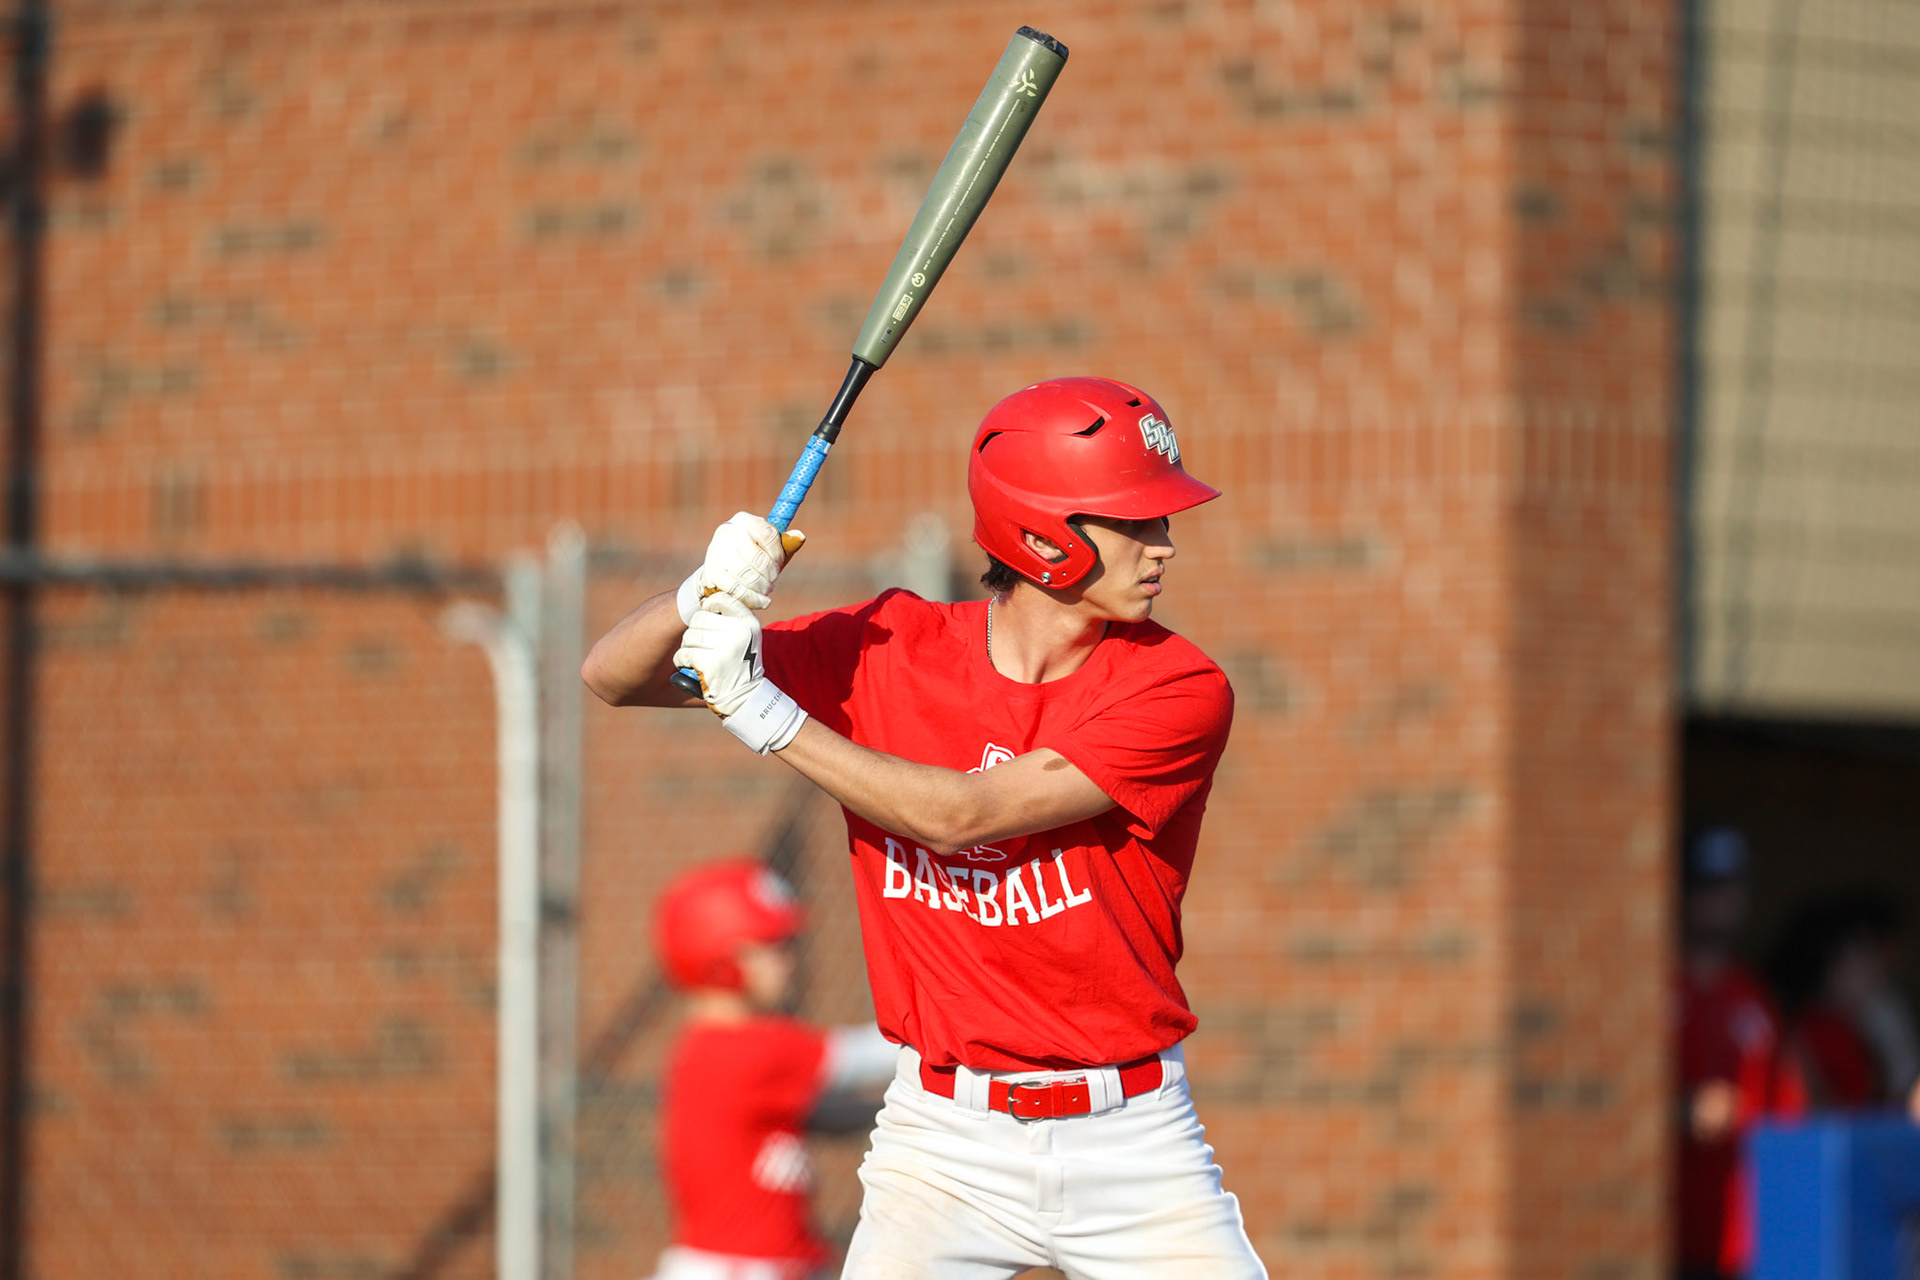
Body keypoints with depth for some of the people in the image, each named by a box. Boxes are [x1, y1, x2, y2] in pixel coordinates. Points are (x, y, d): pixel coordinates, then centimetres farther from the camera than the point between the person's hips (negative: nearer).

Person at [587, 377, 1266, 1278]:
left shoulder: (1180, 691, -11)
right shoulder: (888, 647, -2)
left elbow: (960, 816, -20)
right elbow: (614, 676, 0)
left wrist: (764, 714, -19)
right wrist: (707, 595, -21)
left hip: (1133, 1140, -1)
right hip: (944, 1138, 1)